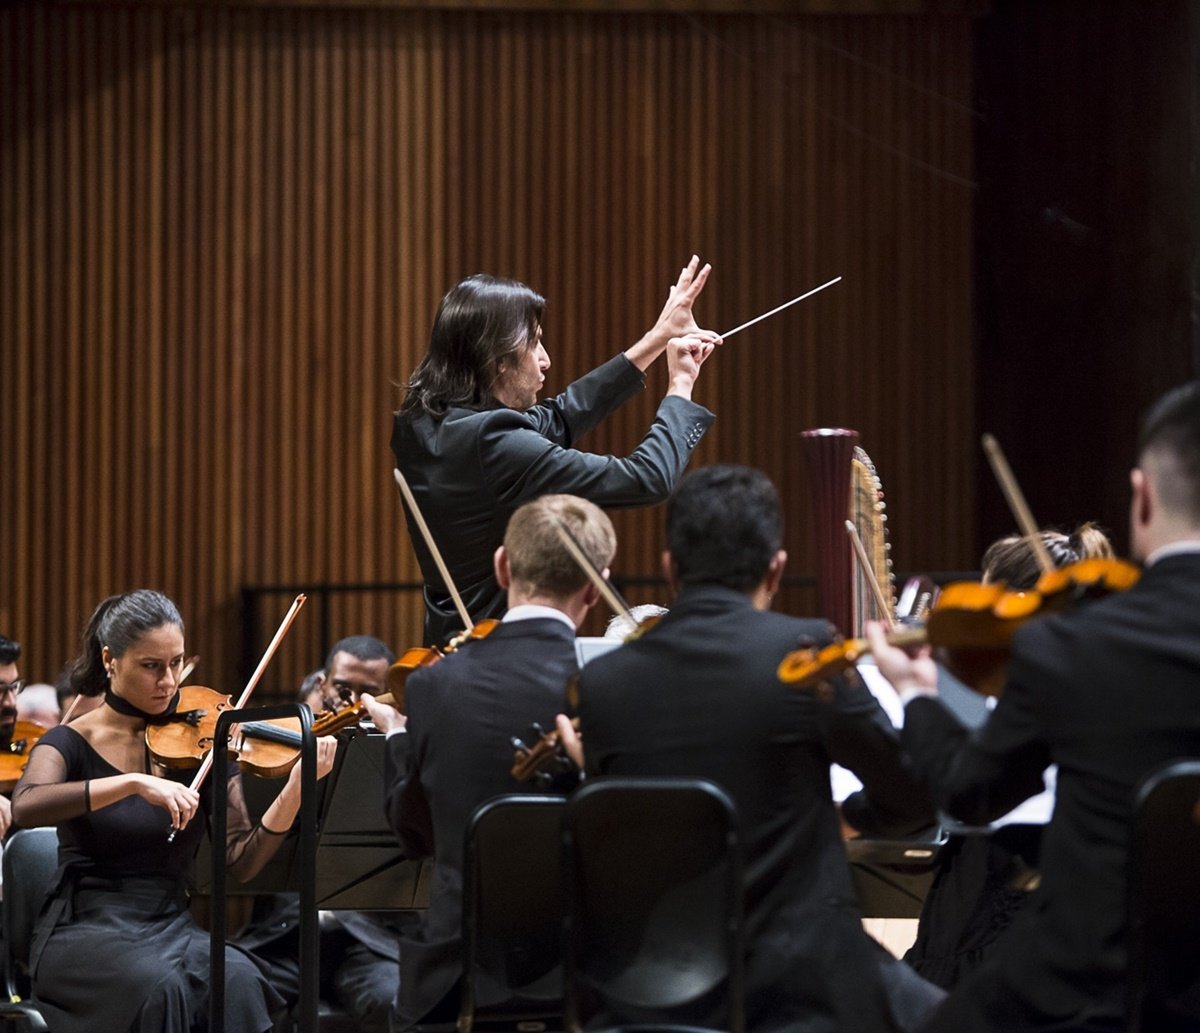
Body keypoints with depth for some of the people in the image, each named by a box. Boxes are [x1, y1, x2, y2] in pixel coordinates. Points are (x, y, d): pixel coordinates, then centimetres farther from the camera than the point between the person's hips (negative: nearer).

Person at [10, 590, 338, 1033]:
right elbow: (25, 806, -25)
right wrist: (136, 782, -35)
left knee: (237, 979, -30)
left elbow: (239, 862, -2)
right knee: (161, 986, -35)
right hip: (85, 931, -3)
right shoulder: (72, 743, -1)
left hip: (172, 926, 3)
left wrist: (296, 788, -18)